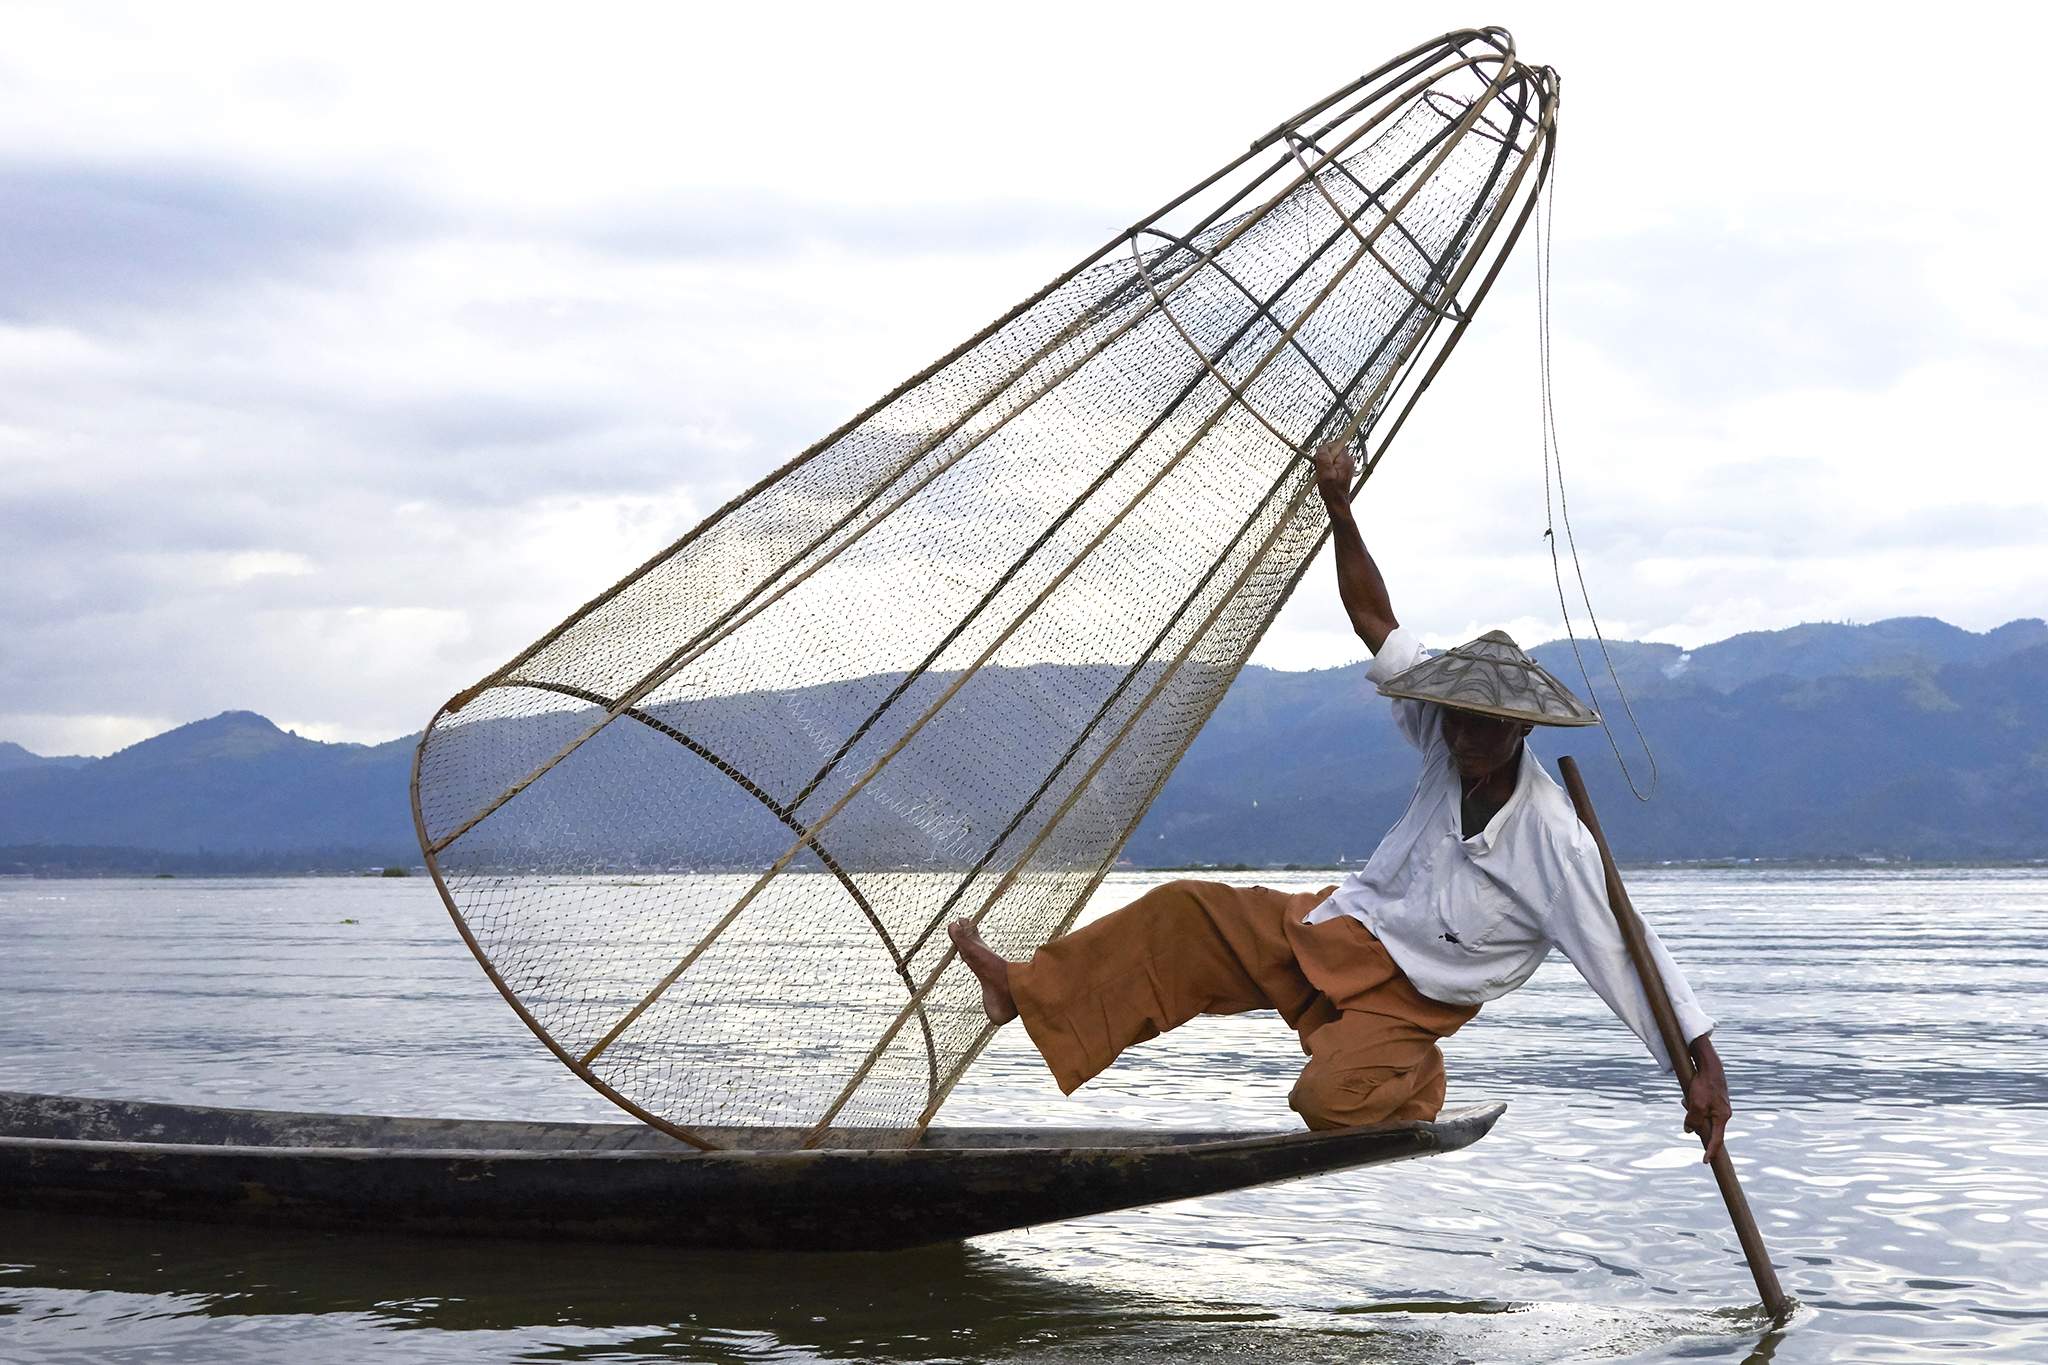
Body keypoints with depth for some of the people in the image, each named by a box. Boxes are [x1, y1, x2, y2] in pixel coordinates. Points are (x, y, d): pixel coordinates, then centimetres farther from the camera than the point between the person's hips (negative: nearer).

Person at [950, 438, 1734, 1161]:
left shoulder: (1554, 841, -25)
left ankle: (1412, 1081, 1)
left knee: (1332, 1096, -32)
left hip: (1405, 1000, -6)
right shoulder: (1447, 741, -7)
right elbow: (1375, 623, -3)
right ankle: (1029, 992, 9)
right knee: (1184, 912, 0)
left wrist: (1702, 1066, -31)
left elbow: (1627, 955, -26)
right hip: (1333, 929, 7)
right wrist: (1339, 511, -12)